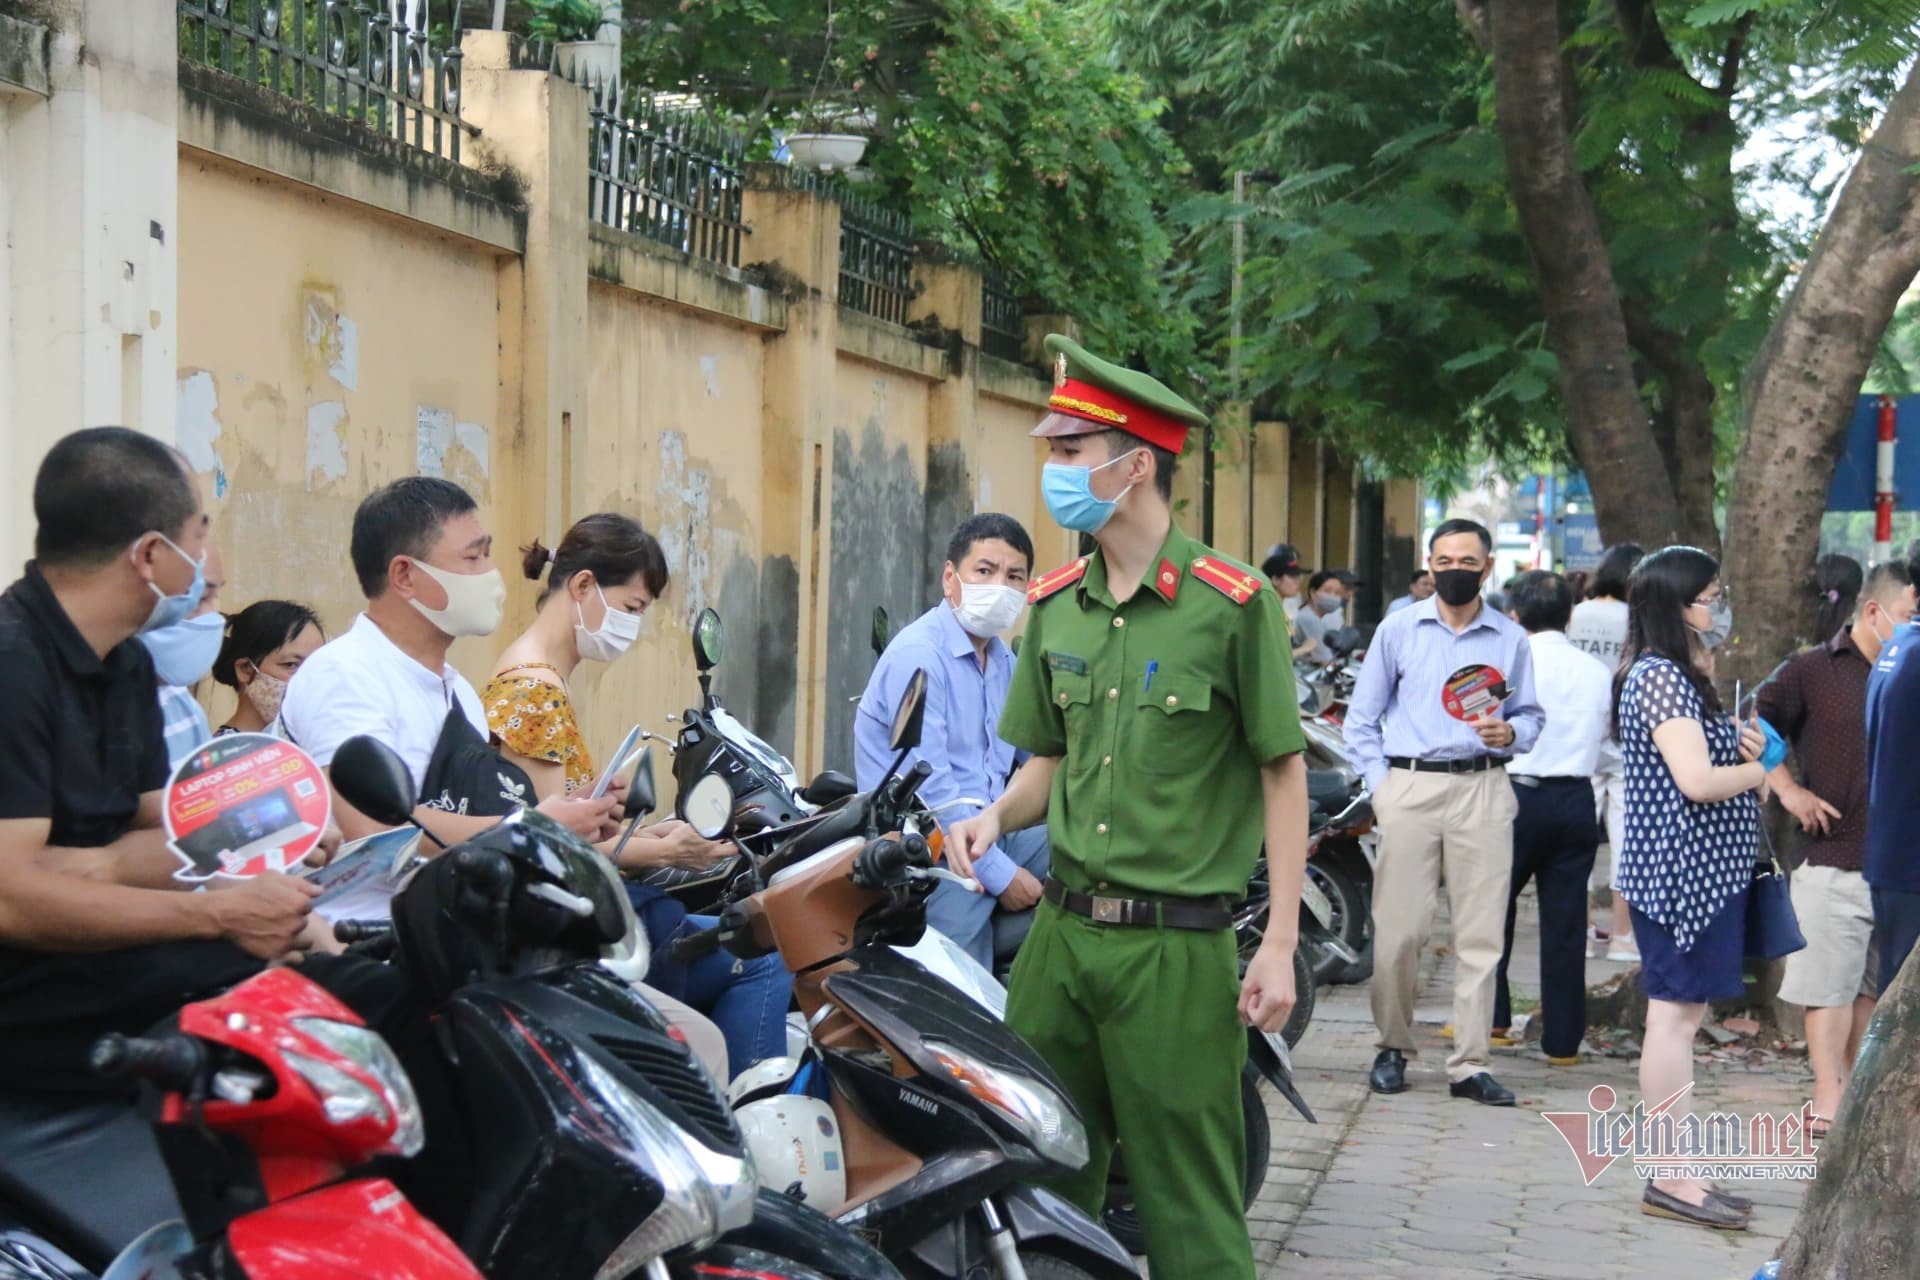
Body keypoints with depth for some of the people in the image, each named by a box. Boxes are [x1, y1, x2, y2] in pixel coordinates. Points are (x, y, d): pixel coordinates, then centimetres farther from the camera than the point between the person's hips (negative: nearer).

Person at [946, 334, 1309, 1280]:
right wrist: (997, 815, -3)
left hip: (1175, 951, -6)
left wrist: (1279, 945, -10)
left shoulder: (1230, 602, -8)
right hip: (1062, 934, 6)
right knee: (1040, 1183, 13)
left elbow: (1283, 770, -5)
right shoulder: (1054, 606, 10)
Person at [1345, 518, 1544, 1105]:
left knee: (1480, 934, -1)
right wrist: (1380, 782, 2)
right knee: (1398, 929, -3)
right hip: (1410, 786, -1)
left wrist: (1510, 732, -6)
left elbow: (1531, 715, 16)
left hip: (1483, 790, 1)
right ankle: (1393, 1048, 13)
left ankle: (1470, 1065, 5)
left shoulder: (1510, 639, 11)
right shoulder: (1398, 628, 9)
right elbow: (1362, 716, 12)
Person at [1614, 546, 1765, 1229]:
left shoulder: (1681, 675, 17)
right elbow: (1696, 781, -24)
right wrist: (1757, 771, -6)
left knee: (1681, 1017, 12)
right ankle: (1671, 1180, -4)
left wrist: (1745, 747, 2)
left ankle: (1677, 1172, 18)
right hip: (1680, 870, -11)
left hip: (1704, 871, 11)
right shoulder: (1660, 677, -16)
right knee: (1675, 1018, -7)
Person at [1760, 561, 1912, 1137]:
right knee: (1829, 986, -2)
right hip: (1835, 861, -5)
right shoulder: (1811, 671, -4)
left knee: (1876, 986, 13)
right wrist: (1789, 791, -10)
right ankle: (1828, 1103, 0)